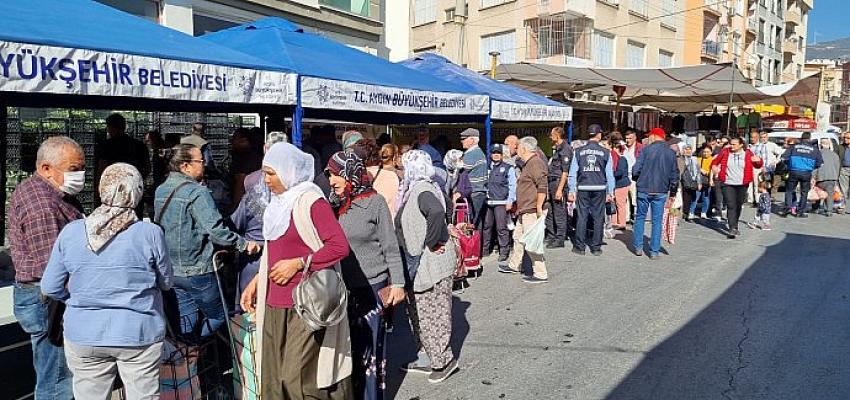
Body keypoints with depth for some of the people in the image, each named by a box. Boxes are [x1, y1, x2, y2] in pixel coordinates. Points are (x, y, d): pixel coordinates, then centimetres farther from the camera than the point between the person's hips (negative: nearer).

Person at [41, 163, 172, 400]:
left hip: (83, 336, 3)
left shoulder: (71, 232, -6)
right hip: (139, 335, -2)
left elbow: (50, 288, 1)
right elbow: (166, 283, -1)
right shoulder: (150, 234, -14)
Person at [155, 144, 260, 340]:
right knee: (218, 316, 10)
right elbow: (216, 230, -24)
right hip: (197, 271, -8)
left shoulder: (160, 191, 9)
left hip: (168, 270, 8)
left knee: (184, 323, 15)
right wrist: (243, 244, -17)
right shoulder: (197, 193, -17)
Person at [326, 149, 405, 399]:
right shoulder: (333, 204, 5)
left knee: (368, 347, 5)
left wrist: (398, 283, -7)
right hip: (340, 287, 4)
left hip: (371, 287, -4)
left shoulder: (374, 202, -7)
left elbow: (390, 247, -5)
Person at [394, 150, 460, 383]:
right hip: (418, 264, 10)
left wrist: (431, 244, -28)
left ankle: (443, 360, 16)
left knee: (434, 312, 2)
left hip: (431, 263, -10)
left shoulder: (422, 190, -18)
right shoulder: (413, 190, 11)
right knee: (418, 312, 17)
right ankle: (431, 359, 29)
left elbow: (437, 212, -38)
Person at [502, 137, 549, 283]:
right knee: (518, 237, 21)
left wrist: (539, 208, -24)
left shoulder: (535, 163, -15)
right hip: (524, 211, 11)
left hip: (532, 211, -11)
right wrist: (518, 206, 27)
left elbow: (543, 186, -25)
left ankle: (541, 274, -1)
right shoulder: (527, 164, 19)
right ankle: (514, 265, 36)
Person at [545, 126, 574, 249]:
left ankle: (560, 239, 5)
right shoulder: (556, 148, 16)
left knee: (559, 212, -2)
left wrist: (560, 189, -21)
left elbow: (565, 172, -18)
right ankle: (551, 236, 26)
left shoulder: (565, 149, -13)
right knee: (549, 211, 15)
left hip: (559, 182, -10)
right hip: (552, 182, 10)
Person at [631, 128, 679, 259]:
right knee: (657, 221, 7)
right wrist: (673, 193, 17)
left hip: (643, 189, -2)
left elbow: (636, 169, -11)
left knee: (640, 217, 13)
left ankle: (638, 248, 14)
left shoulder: (646, 150, -6)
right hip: (661, 191, 2)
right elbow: (674, 175, 8)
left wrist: (636, 179, 11)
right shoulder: (671, 153, 5)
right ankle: (654, 251, 8)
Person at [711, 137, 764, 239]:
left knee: (738, 206, 13)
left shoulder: (747, 154, 4)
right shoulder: (724, 152, 2)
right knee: (731, 206, -11)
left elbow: (758, 165, 11)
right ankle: (732, 228, -14)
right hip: (727, 184, -2)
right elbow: (715, 161, 15)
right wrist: (714, 166, -6)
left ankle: (735, 226, 30)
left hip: (742, 185, 2)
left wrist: (758, 161, -11)